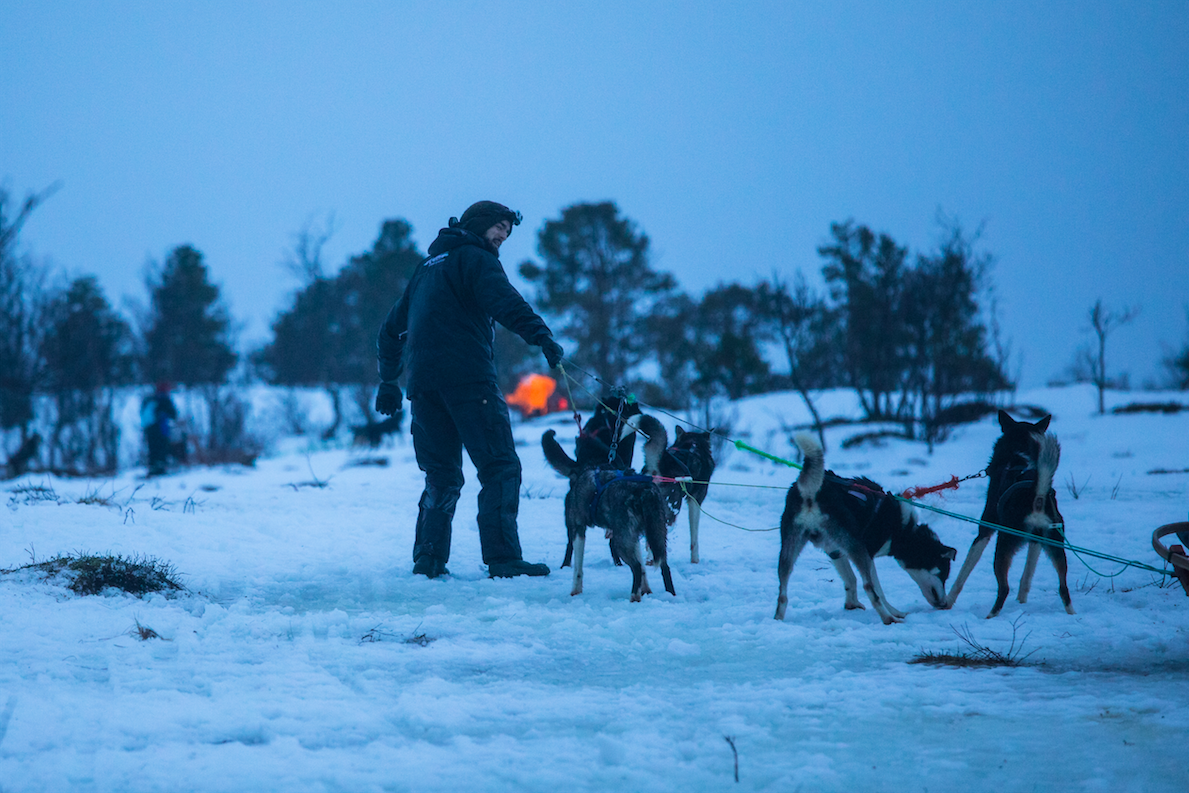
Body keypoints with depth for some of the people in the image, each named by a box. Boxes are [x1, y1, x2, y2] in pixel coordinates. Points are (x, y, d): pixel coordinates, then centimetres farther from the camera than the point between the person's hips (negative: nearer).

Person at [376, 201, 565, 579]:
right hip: (466, 378, -8)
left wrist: (388, 380, 37)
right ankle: (502, 558, -15)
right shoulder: (474, 259, 2)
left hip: (423, 381, 8)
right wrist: (540, 334, -31)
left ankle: (428, 560, 6)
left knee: (441, 477, 14)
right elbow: (503, 301, -19)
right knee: (500, 468, -7)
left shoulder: (428, 267, 28)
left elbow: (391, 328, 32)